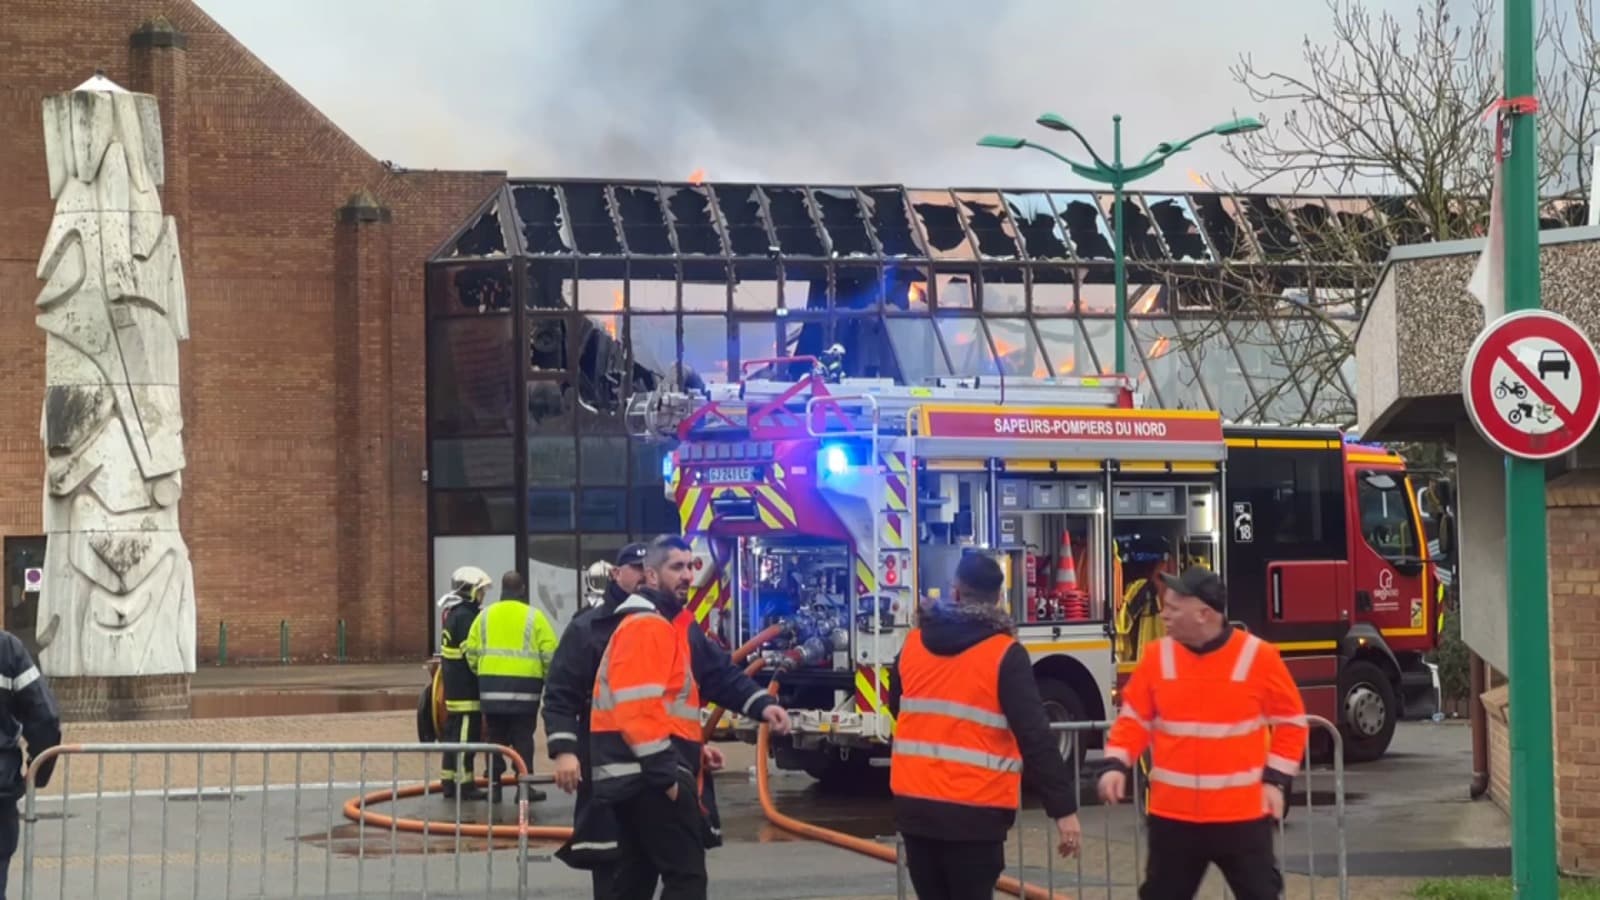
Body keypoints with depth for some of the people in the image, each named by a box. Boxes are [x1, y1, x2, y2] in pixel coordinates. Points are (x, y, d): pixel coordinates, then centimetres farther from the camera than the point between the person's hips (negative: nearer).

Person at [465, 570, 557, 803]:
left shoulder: (485, 615, 7)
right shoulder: (533, 617, -2)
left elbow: (471, 651, 7)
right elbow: (550, 653, -5)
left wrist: (480, 672, 21)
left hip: (491, 686, 3)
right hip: (524, 686, -3)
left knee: (495, 737, 10)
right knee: (522, 738, 1)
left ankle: (493, 784, 11)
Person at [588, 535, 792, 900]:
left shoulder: (675, 624, 18)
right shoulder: (644, 627, -15)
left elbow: (718, 672, 15)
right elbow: (637, 708, -23)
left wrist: (761, 704, -2)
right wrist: (666, 773, -23)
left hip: (640, 775, 11)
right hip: (649, 775, -11)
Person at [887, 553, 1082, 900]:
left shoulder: (913, 643, 6)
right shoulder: (1004, 654, -10)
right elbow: (1035, 738, -14)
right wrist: (1063, 808, -12)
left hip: (914, 805, 5)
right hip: (973, 813, -5)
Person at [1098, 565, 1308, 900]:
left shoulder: (1258, 656, -8)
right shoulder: (1158, 657, 0)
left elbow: (1290, 721, 2)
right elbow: (1134, 718, 8)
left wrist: (1276, 780, -5)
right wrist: (1117, 765, -7)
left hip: (1241, 813, -2)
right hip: (1173, 813, 2)